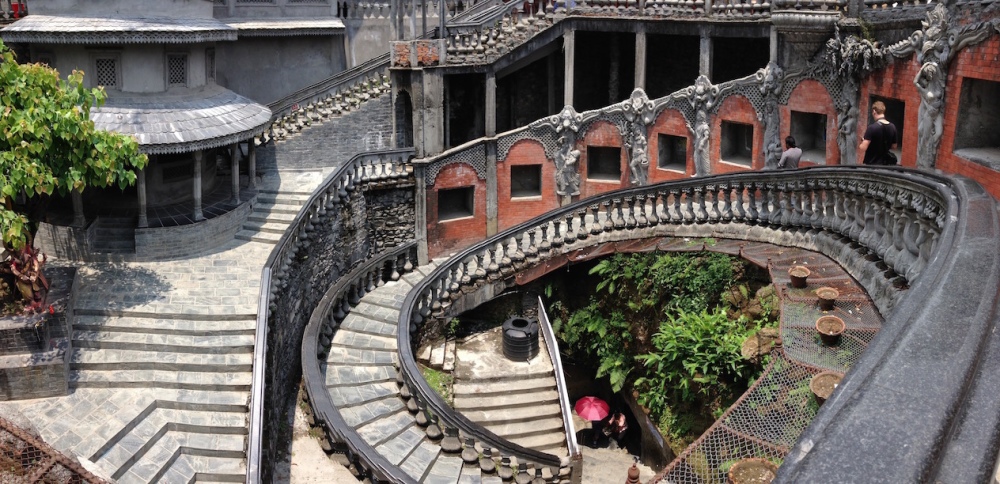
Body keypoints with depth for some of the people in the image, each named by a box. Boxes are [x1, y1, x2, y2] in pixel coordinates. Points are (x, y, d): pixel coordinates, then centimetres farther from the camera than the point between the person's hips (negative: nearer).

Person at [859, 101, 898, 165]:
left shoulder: (872, 127, -19)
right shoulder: (892, 127, 0)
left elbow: (863, 148, -22)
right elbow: (893, 146, 11)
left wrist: (862, 144, -1)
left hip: (871, 164, -6)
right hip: (884, 163, 6)